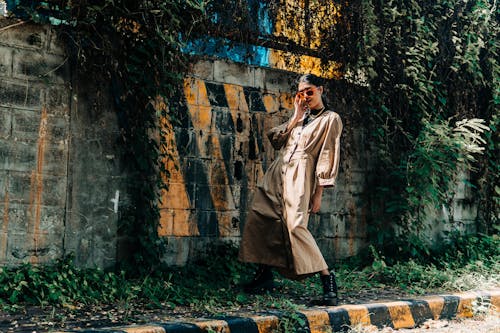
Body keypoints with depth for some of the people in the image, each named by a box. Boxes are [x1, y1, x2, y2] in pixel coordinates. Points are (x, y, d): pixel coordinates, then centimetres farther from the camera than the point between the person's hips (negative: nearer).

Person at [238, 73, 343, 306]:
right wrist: (296, 117, 7)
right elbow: (276, 140, 13)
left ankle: (327, 280, -16)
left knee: (295, 225, -22)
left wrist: (318, 193, -8)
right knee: (258, 220, 0)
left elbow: (328, 158, -2)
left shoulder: (330, 119, 4)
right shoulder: (300, 117, 24)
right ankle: (265, 275, 14)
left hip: (300, 175, -7)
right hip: (277, 173, 7)